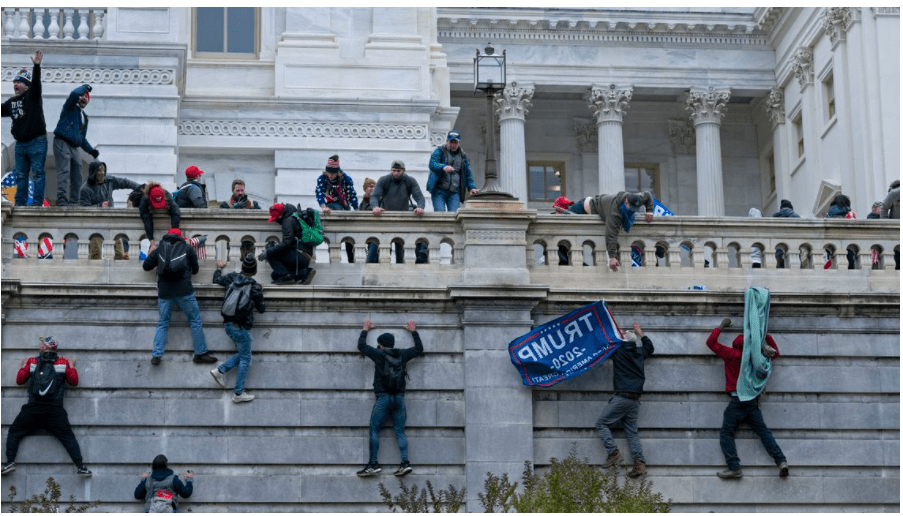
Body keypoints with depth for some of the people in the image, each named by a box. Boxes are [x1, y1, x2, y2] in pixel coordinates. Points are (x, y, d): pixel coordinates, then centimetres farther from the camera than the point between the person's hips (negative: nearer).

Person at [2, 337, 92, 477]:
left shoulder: (32, 361, 8)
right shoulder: (63, 362, 6)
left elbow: (19, 380, 14)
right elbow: (74, 381, 10)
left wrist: (24, 365, 29)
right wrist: (71, 366, 24)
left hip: (33, 408, 0)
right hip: (55, 411, 0)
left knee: (14, 432, 12)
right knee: (67, 436, 4)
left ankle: (10, 462, -3)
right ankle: (80, 466, -8)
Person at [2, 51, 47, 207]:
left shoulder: (33, 96, -5)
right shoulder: (11, 101, 13)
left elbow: (36, 83, -22)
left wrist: (37, 66, -37)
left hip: (37, 142, -7)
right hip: (20, 144, 7)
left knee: (38, 172, -7)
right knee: (20, 174, 9)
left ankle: (37, 202, -8)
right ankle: (20, 203, 14)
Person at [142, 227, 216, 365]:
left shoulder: (159, 249, 11)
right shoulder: (187, 249, 8)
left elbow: (146, 266, 13)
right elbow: (195, 269, 16)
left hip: (164, 291, 2)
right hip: (184, 291, -2)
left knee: (163, 323, 11)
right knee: (195, 321, 8)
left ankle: (156, 355, 2)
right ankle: (201, 353, 8)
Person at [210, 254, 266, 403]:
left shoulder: (232, 278, -1)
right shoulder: (255, 287, -13)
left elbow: (216, 279, 20)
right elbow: (261, 309, -2)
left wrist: (219, 268, 40)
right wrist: (260, 295, 15)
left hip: (228, 324, 7)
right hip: (241, 327, -6)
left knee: (243, 355, 22)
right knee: (245, 358, 4)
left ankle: (220, 370, 9)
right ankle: (238, 393, 3)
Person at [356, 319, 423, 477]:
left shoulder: (378, 354, -1)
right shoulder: (402, 355, 9)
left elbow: (361, 346, 14)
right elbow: (419, 349, 27)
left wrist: (365, 330, 29)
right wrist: (414, 332, 38)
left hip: (383, 398, -4)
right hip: (399, 398, 4)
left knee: (374, 430, 0)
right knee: (399, 431, 5)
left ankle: (373, 464, -7)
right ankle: (405, 463, -8)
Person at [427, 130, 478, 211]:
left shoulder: (463, 156, 18)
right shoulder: (439, 151, 5)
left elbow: (468, 173, 20)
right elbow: (432, 164, -12)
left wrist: (472, 187, 5)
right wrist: (443, 167, -33)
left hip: (454, 192, 3)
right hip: (439, 190, -3)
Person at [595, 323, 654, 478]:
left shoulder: (619, 351, -5)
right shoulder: (640, 353, 11)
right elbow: (650, 347, 33)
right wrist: (640, 333, 41)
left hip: (622, 397, -6)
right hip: (635, 400, 6)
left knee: (601, 423, 1)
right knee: (631, 431, 9)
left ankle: (613, 453, -13)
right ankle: (640, 462, -4)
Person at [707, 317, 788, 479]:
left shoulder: (731, 354, 1)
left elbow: (710, 342, 8)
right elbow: (776, 353, 28)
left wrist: (721, 326, 17)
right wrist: (767, 336, 24)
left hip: (737, 401, -4)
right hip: (753, 401, 4)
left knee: (726, 433, -3)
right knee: (763, 432, 5)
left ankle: (734, 467, -17)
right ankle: (781, 461, -9)